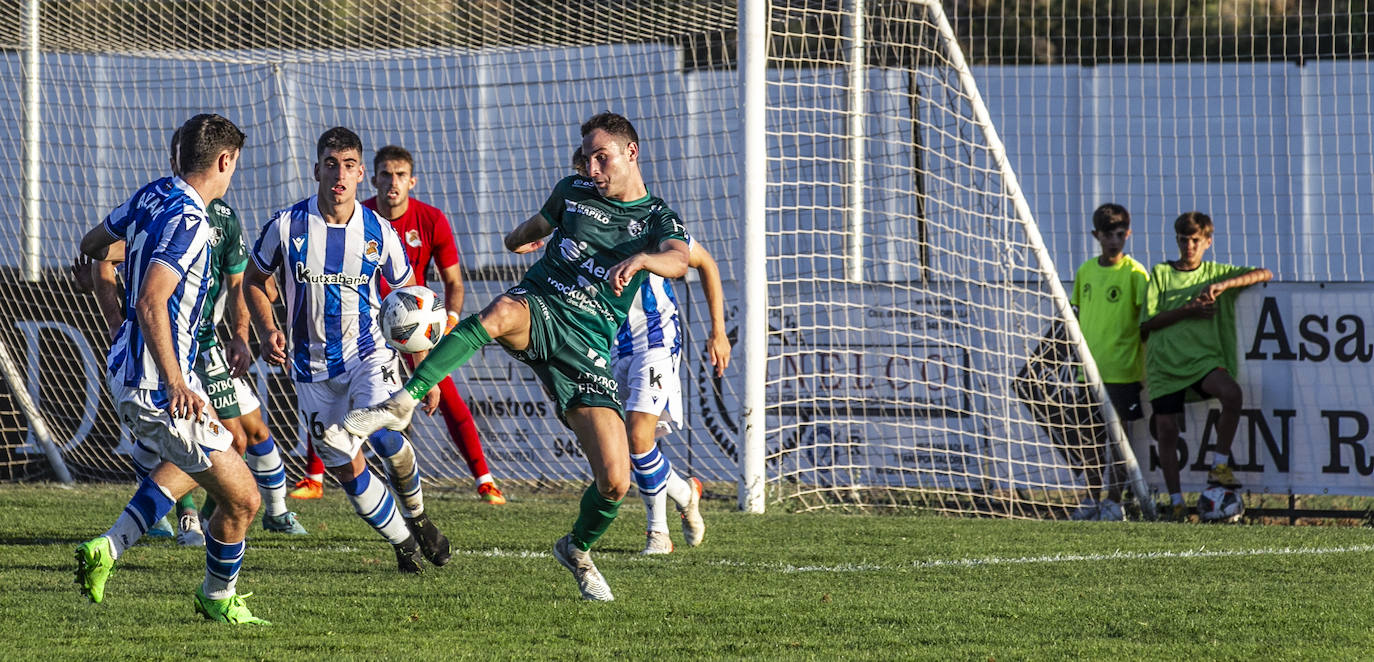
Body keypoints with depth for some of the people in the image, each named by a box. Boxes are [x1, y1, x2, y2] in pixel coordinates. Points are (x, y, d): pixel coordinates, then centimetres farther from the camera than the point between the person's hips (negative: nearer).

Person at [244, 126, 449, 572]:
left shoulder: (378, 232, -6)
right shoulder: (287, 225, -9)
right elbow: (255, 280, 7)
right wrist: (267, 330, -12)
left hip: (368, 352, -1)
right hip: (312, 365, 1)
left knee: (382, 431, -29)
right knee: (347, 470, 0)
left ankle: (416, 515, -2)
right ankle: (403, 542, 22)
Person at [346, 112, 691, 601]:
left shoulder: (658, 220, 2)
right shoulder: (572, 192, 11)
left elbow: (678, 261, -22)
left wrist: (640, 259, -40)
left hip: (586, 350, 0)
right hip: (538, 309, 0)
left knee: (615, 482, -9)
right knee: (500, 314, -41)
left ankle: (578, 551, 25)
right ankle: (401, 403, -47)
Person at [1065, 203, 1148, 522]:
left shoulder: (1135, 273, -6)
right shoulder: (1085, 271, 10)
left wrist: (1148, 369, -12)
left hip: (1120, 370, -5)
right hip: (1088, 369, 5)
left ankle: (1114, 503, 4)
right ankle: (1092, 500, 16)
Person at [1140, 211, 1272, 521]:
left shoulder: (1215, 273, 12)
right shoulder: (1160, 274, 8)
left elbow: (1264, 274, 3)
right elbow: (1147, 323, 1)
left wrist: (1223, 285, -10)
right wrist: (1187, 311, -10)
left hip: (1204, 358, 0)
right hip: (1165, 362, 0)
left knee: (1231, 392, -30)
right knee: (1166, 428, -4)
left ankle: (1219, 466, -17)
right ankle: (1176, 500, 9)